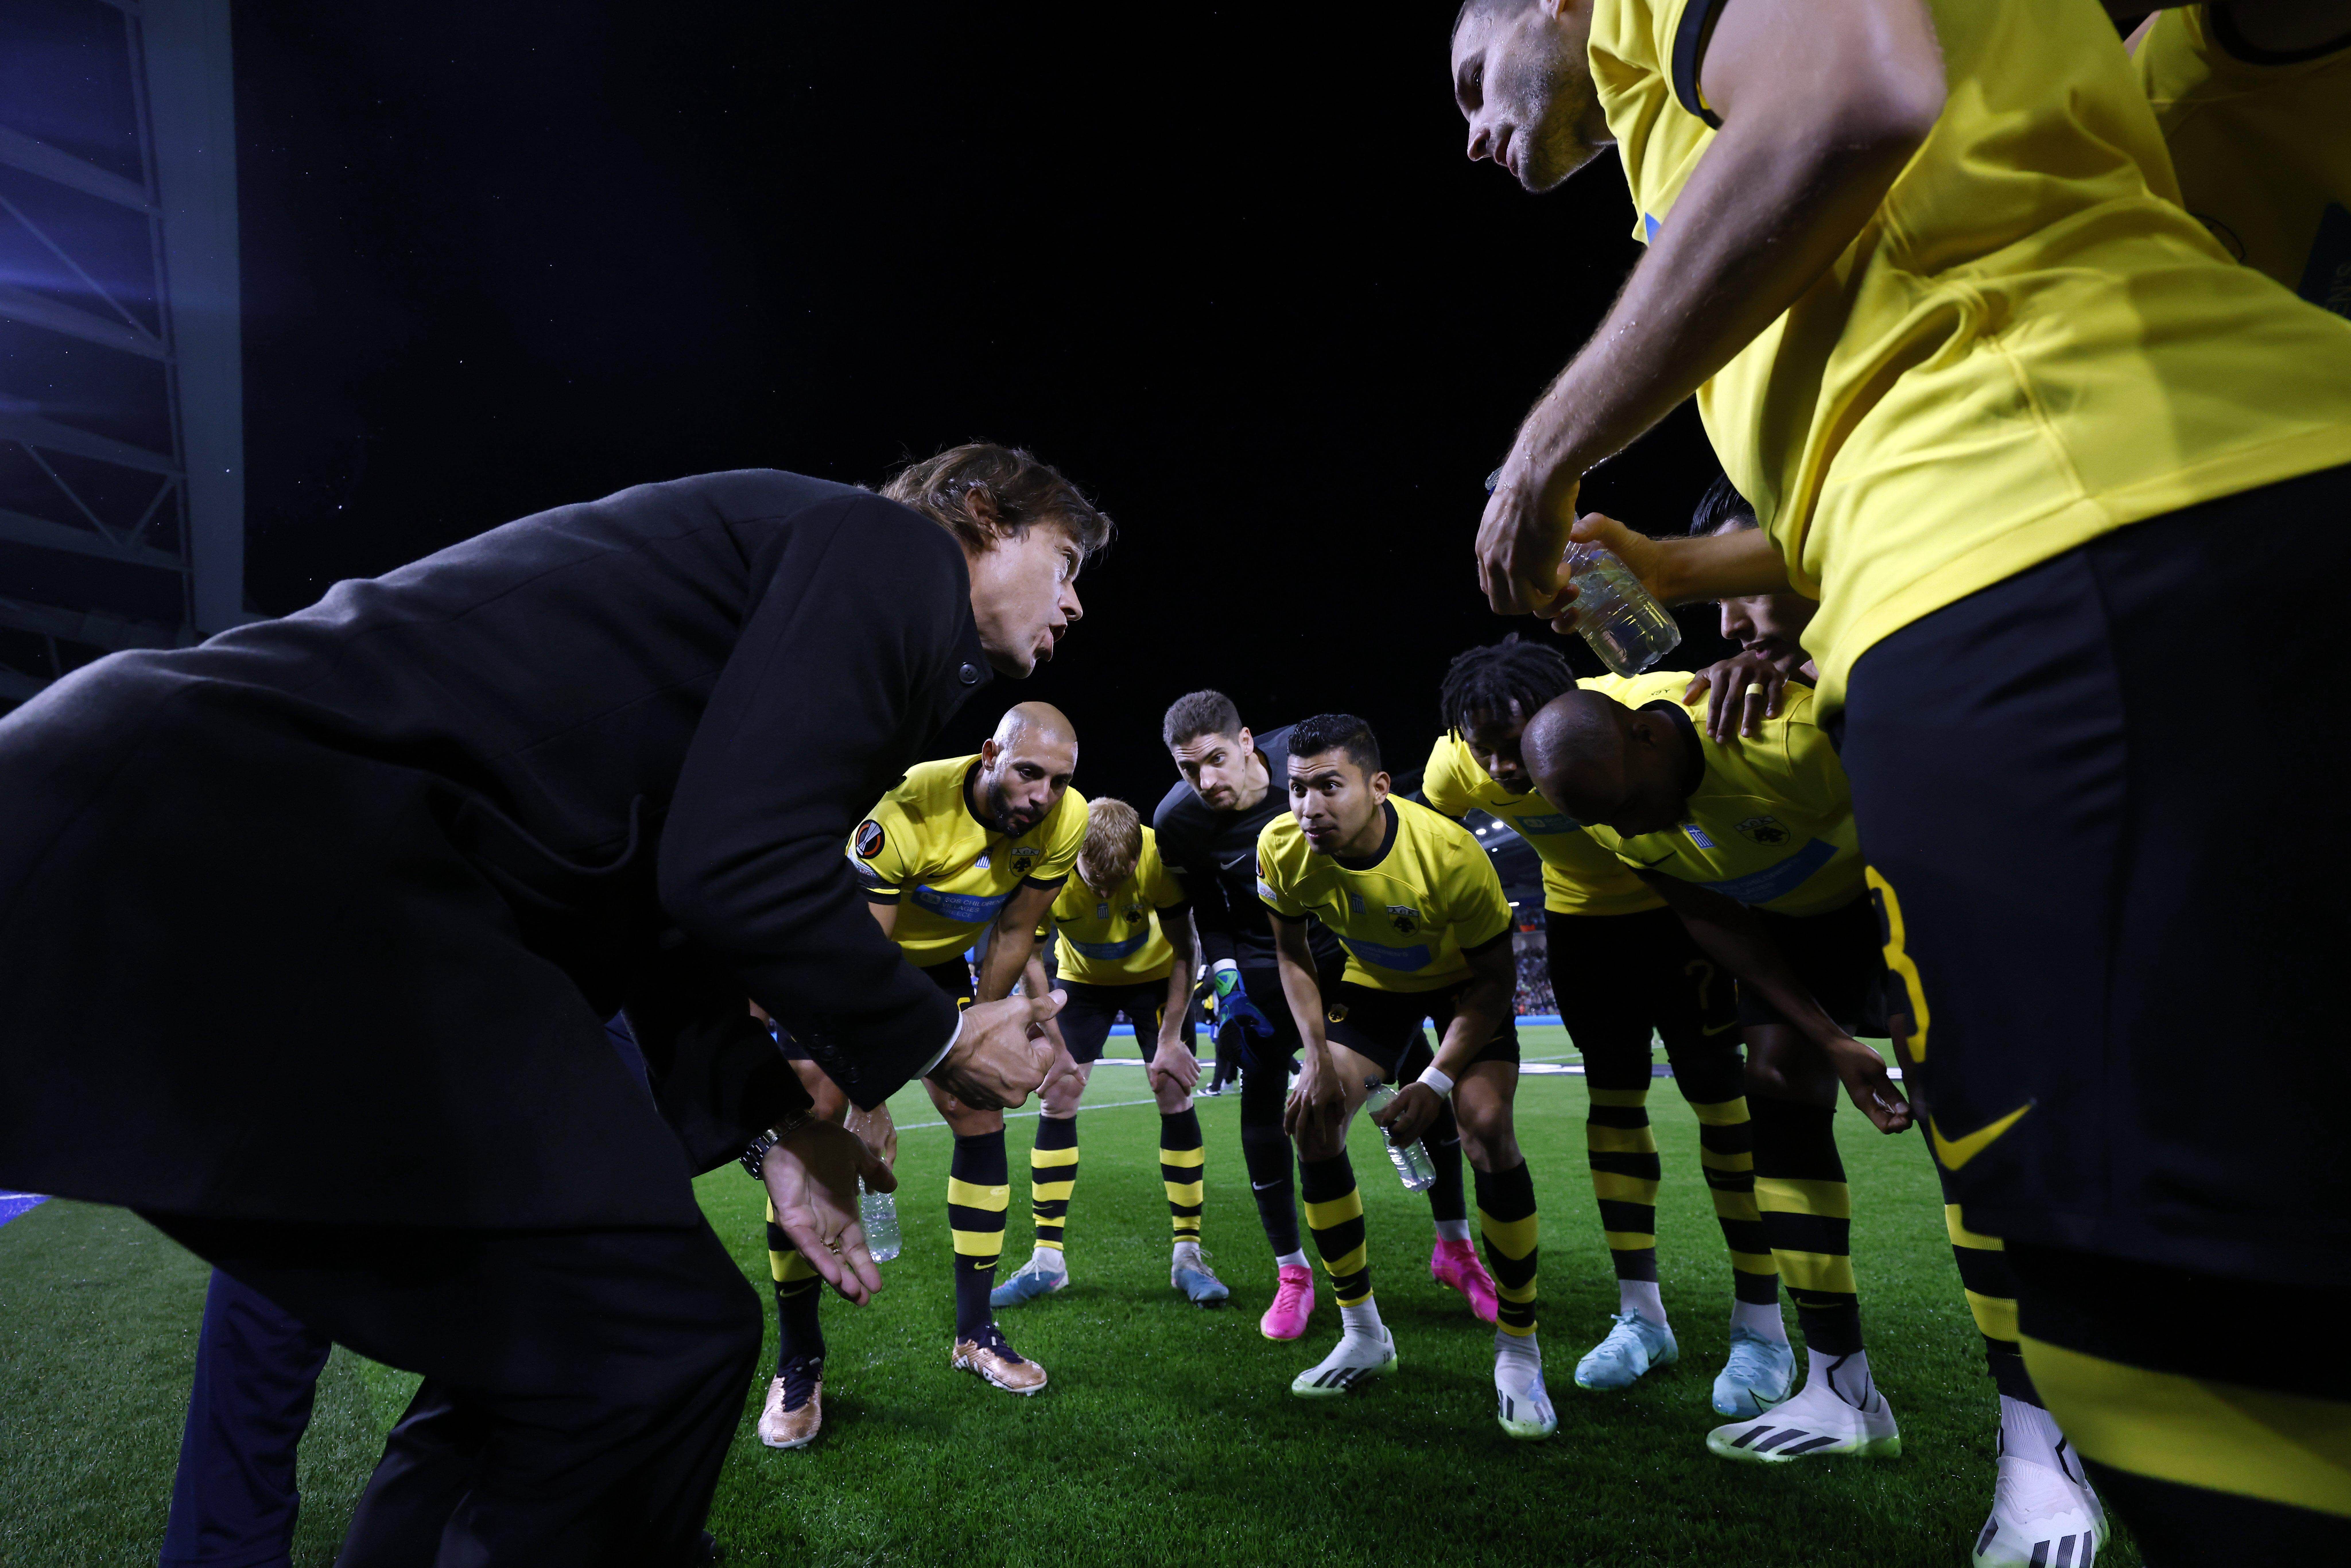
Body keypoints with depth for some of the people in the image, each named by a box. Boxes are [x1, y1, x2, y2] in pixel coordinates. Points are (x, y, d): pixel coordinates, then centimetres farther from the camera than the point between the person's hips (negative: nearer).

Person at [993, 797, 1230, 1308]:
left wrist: (1171, 1039, -19)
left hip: (1155, 975, -1)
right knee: (1055, 1101, -6)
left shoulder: (1160, 857, -33)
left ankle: (1189, 1256, 3)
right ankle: (1048, 1260, 6)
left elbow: (1182, 950, -19)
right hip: (1082, 980, 1)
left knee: (1175, 1098, -9)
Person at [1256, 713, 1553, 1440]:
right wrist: (1318, 1058, -16)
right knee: (1312, 1122, -8)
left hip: (1466, 981, -3)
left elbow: (1494, 975, -21)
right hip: (1373, 980, 4)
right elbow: (1292, 950, -6)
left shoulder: (1449, 853, -36)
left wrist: (1437, 1081, -28)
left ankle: (1519, 1353, -2)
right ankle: (1364, 1336, 11)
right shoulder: (1281, 848, -26)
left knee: (1487, 1128, -23)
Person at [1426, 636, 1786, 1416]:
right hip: (1580, 912, 3)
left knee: (1720, 1094, -5)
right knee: (1613, 1098, 5)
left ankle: (1761, 1329, 8)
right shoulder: (1453, 768, -24)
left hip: (1683, 902, -3)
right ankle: (1641, 1316, 17)